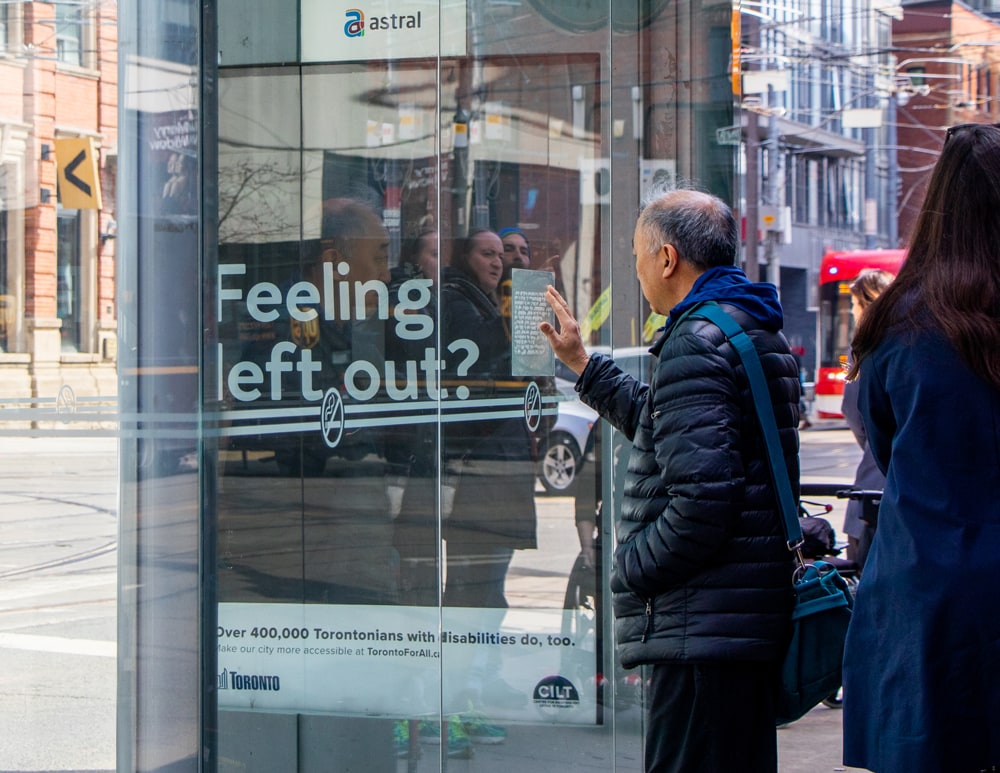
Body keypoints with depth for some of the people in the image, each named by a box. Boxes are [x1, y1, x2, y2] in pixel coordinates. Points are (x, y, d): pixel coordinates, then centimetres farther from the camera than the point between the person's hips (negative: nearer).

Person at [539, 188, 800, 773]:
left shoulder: (695, 343, -15)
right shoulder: (761, 334, 18)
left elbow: (703, 497, -24)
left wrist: (631, 570, -9)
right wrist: (584, 364, 38)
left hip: (704, 625, -11)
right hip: (759, 615, 11)